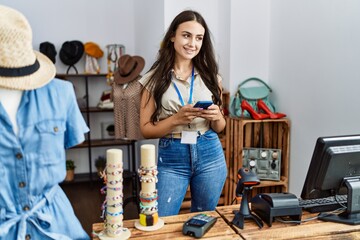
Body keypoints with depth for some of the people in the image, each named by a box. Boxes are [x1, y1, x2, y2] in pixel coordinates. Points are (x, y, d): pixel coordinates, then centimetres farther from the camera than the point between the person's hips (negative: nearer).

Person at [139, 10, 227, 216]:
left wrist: (216, 117, -13)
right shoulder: (156, 78, -3)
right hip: (172, 159, -2)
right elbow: (146, 129, -4)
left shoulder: (210, 75, 4)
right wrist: (177, 119, -19)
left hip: (210, 155, 3)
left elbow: (219, 128, 10)